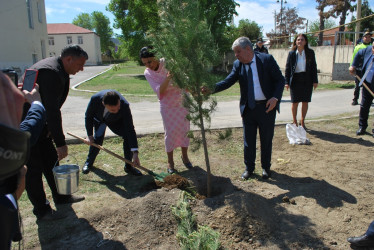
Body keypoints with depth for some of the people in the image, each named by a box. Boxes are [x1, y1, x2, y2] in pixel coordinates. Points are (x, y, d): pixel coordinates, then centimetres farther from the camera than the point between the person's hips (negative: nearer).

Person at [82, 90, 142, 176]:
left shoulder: (124, 105, -42)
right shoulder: (95, 99, -39)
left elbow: (130, 129, -40)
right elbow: (88, 116, -16)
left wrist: (135, 153, -42)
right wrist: (89, 135, -14)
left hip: (116, 121, 0)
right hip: (99, 119, 1)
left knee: (128, 136, -20)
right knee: (98, 137, -17)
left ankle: (128, 166, -3)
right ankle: (89, 162, 13)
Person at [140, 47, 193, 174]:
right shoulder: (148, 73, -10)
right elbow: (159, 90, -21)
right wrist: (167, 78, -38)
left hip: (182, 101, 1)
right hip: (167, 106, 0)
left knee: (185, 130, 8)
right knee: (170, 132, 0)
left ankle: (185, 156, 29)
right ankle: (170, 161, 18)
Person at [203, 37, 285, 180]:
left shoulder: (267, 59, -7)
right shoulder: (237, 65, 1)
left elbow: (280, 80, -5)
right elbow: (227, 82, -9)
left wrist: (275, 97, -20)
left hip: (267, 107, -2)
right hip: (248, 108, 2)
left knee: (267, 139, 12)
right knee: (248, 140, 10)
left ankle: (266, 167, 32)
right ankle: (249, 168, 29)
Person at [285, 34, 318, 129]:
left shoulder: (310, 53, 2)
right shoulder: (292, 53, 0)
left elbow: (314, 67, 5)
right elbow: (287, 68, 0)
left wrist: (315, 81, -1)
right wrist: (287, 82, -6)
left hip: (307, 80, 1)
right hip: (295, 80, -1)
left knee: (305, 102, 7)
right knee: (295, 102, 4)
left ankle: (302, 122, 22)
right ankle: (295, 122, 20)